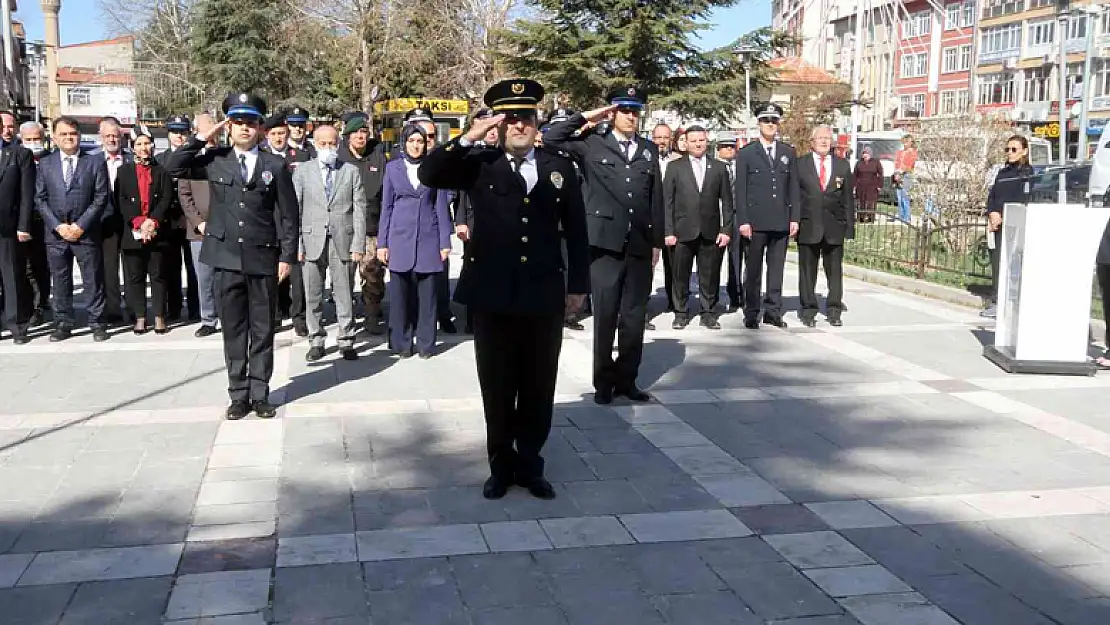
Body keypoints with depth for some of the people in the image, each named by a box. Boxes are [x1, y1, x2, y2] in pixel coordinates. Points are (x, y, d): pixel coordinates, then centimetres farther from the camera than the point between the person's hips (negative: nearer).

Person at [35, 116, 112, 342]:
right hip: (56, 233, 2)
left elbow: (101, 198, -3)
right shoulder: (45, 164, 10)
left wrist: (81, 225, -10)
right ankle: (63, 323, 16)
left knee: (93, 280, 2)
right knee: (60, 281, 7)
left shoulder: (95, 162, 2)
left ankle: (97, 323, 10)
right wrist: (57, 225, -7)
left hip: (86, 232, -2)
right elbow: (40, 199, 6)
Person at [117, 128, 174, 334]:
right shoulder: (123, 171, 11)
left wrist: (153, 221, -15)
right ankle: (139, 317, 8)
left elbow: (166, 199, -1)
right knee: (135, 277, 3)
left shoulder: (161, 170, 9)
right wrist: (139, 223, -12)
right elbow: (121, 201, 1)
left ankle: (159, 317, 5)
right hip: (132, 232, 1)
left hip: (157, 231, -1)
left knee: (158, 275, 1)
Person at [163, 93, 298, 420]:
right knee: (233, 329, 7)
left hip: (263, 258, -1)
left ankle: (260, 393, 16)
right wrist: (203, 137, -7)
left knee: (262, 330, 6)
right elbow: (173, 167, -4)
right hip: (227, 258, 1)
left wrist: (287, 256, -4)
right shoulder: (214, 159, 6)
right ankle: (238, 394, 16)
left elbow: (288, 214, 2)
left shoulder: (275, 165, 2)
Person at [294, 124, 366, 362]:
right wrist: (297, 243, -3)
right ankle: (316, 340, 17)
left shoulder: (351, 171, 7)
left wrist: (358, 244, -5)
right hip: (313, 241, 1)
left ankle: (346, 340, 13)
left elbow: (359, 210, 3)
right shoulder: (303, 171, 7)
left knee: (344, 294, 3)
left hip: (343, 241, 0)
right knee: (313, 295, 6)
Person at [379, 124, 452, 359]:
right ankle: (401, 343, 11)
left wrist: (445, 242, 0)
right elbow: (386, 207, 9)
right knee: (399, 293, 1)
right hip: (400, 238, 1)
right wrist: (382, 243, 4)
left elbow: (441, 206, 5)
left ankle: (425, 343, 10)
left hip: (428, 238, 0)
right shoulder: (393, 167, 8)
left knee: (427, 293, 1)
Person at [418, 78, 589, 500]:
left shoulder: (559, 168, 7)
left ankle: (529, 464, 25)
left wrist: (578, 284, 6)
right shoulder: (480, 165, 2)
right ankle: (501, 464, 24)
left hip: (544, 294, 1)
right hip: (492, 295, -1)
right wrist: (469, 138, -16)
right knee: (497, 387, 9)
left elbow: (575, 230, 8)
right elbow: (428, 174, -11)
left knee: (538, 387, 10)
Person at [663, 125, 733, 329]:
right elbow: (667, 201, 3)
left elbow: (726, 201, 8)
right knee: (681, 276, 4)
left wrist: (726, 229, 0)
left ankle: (709, 314, 14)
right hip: (683, 232, -1)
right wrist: (668, 231, -5)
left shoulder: (719, 167, 10)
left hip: (711, 232, 1)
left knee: (710, 276, 4)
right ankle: (681, 313, 16)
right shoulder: (675, 167, 7)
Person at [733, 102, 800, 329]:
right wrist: (743, 221, -8)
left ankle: (773, 312, 14)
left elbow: (793, 187, 11)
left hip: (781, 222, 3)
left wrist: (794, 217, 4)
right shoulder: (746, 153, 3)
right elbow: (740, 190, -1)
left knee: (777, 268, 7)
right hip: (756, 222, -3)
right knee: (753, 269, 3)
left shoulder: (788, 152, 11)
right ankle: (751, 313, 10)